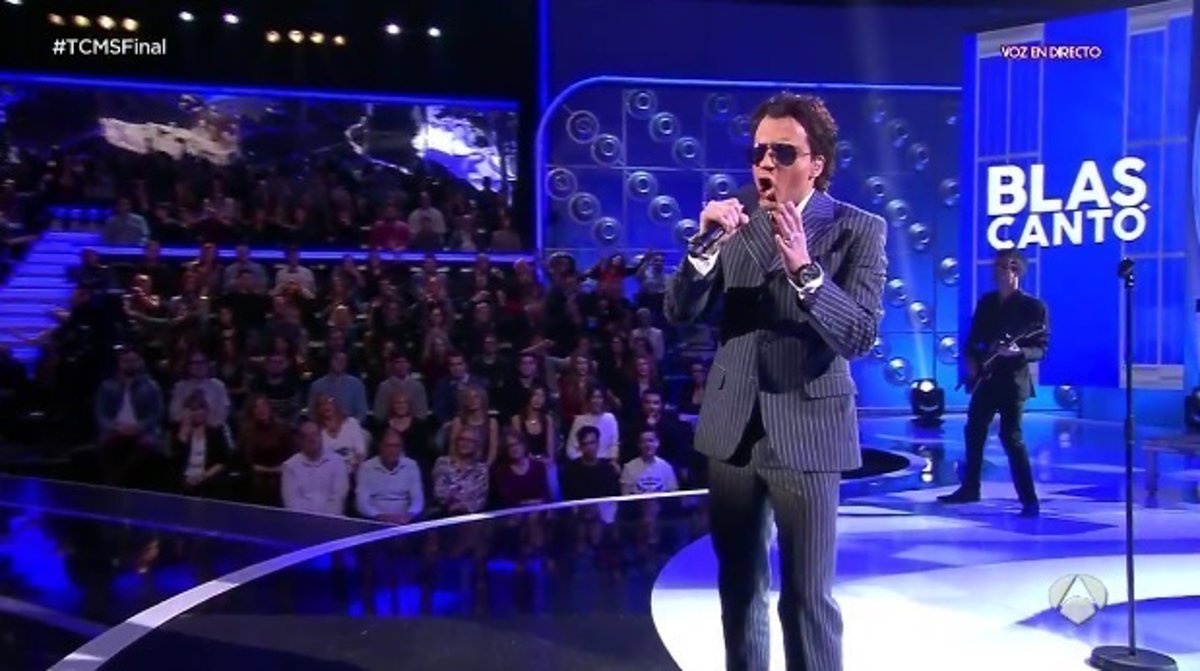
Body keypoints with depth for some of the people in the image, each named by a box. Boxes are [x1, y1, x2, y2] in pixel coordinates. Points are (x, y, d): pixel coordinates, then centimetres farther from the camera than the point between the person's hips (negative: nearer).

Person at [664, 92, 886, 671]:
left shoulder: (859, 230, -6)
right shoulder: (735, 221, 4)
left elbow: (860, 336, -16)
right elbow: (678, 313, -2)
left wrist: (804, 268, -30)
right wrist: (706, 245, -18)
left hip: (806, 430, -4)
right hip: (732, 428, 4)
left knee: (807, 595, 4)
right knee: (739, 585, 18)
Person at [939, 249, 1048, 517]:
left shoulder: (1033, 306, -8)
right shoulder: (986, 302, 9)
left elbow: (1041, 349, -10)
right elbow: (973, 336, 14)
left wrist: (1018, 352, -29)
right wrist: (970, 360, -3)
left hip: (1013, 380, -7)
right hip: (986, 377, 7)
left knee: (1011, 437, -9)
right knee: (974, 432, 12)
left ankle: (1029, 500, -2)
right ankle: (970, 488, 26)